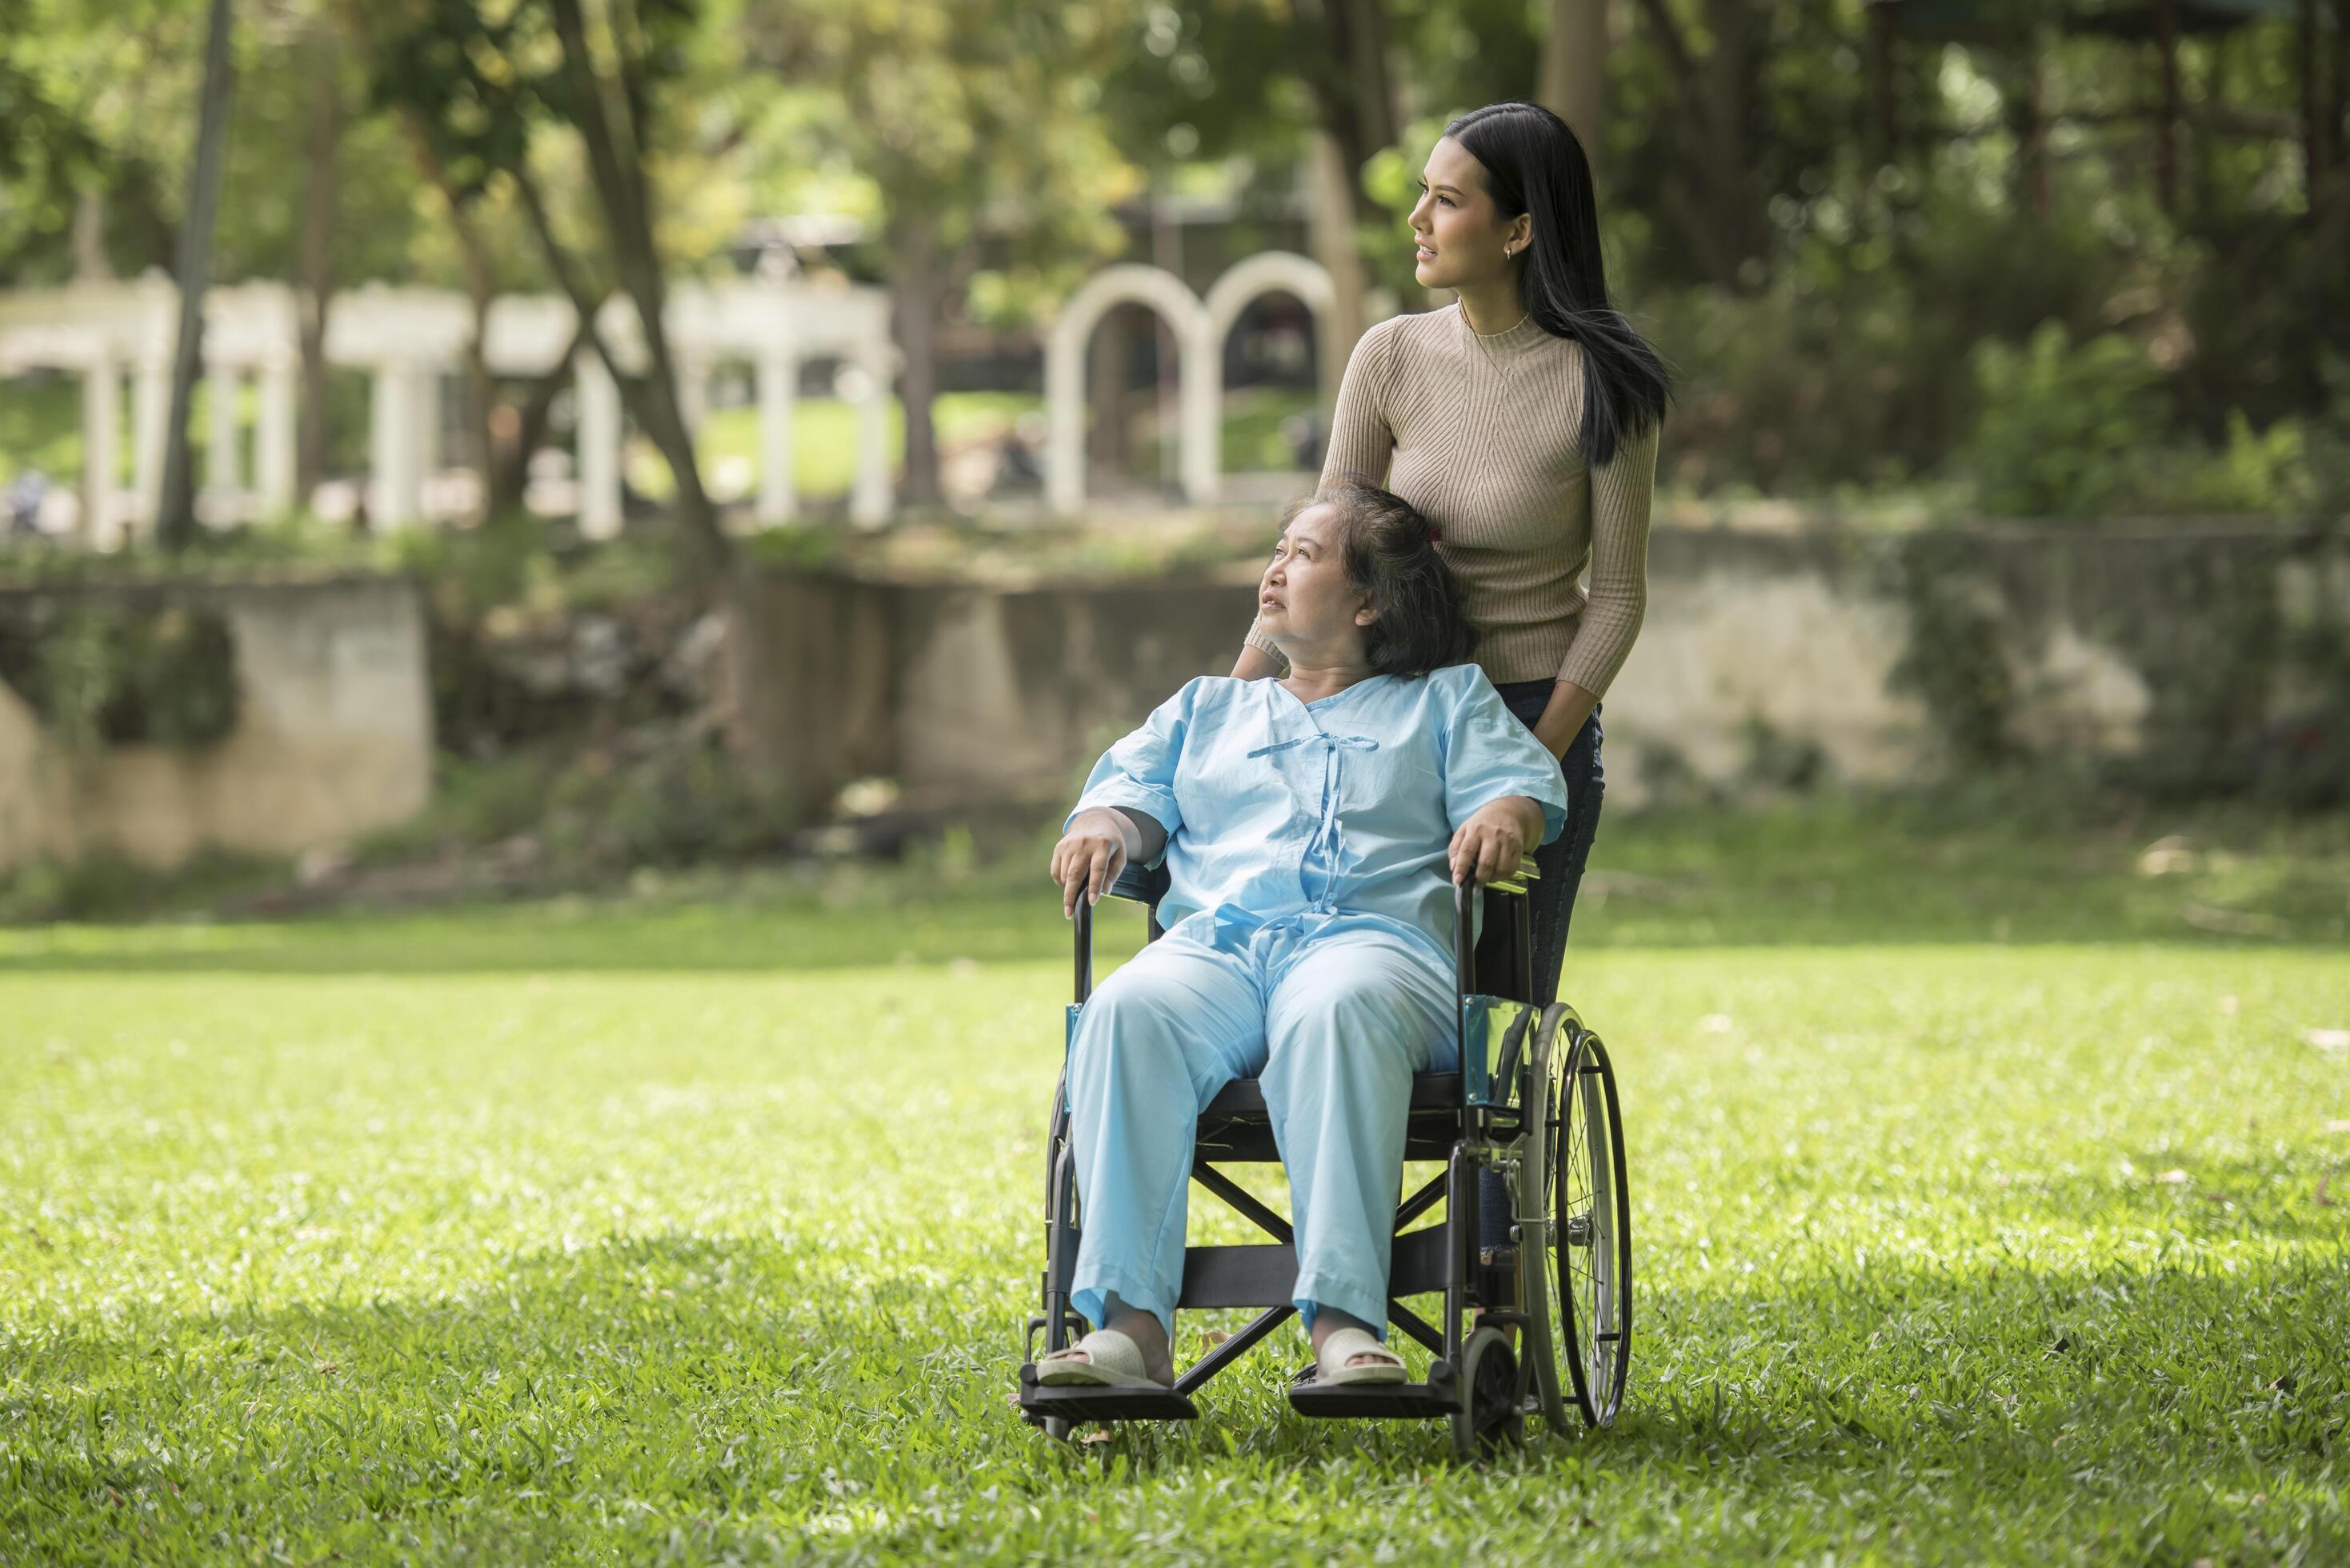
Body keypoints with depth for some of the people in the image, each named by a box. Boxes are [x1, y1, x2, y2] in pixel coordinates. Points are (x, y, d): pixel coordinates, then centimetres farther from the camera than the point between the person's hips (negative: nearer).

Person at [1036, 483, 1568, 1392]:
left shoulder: (1446, 701, 28)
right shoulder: (1206, 710, 37)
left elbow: (1524, 784, 12)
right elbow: (1137, 790, 23)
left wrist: (1502, 820, -13)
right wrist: (1105, 829, -2)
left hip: (1373, 935, -2)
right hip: (1212, 941, 2)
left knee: (1337, 1012, -42)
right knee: (1127, 1013, -36)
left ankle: (1343, 1321, -53)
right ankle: (1130, 1324, -46)